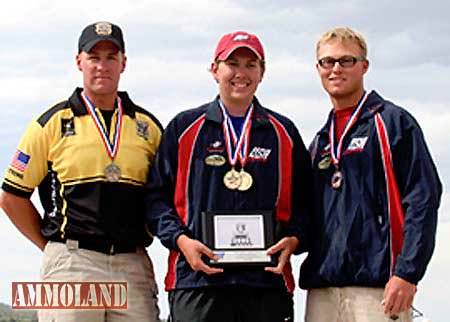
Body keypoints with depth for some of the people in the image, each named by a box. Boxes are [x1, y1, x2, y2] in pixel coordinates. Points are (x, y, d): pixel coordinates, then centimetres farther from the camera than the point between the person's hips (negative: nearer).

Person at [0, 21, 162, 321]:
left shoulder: (148, 126, 14)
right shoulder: (54, 123, 5)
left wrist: (141, 239, 7)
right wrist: (54, 248, 6)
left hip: (134, 266, 3)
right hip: (72, 264, -3)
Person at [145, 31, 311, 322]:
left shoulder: (283, 132, 15)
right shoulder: (184, 128, 9)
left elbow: (304, 200, 16)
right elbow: (157, 196, 7)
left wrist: (293, 239, -3)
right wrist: (180, 239, -9)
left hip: (268, 278, 2)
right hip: (197, 277, -2)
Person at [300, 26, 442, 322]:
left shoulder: (393, 122, 1)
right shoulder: (320, 142, 21)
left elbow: (423, 200, -8)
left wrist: (407, 273, -15)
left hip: (378, 286, -6)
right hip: (322, 290, 6)